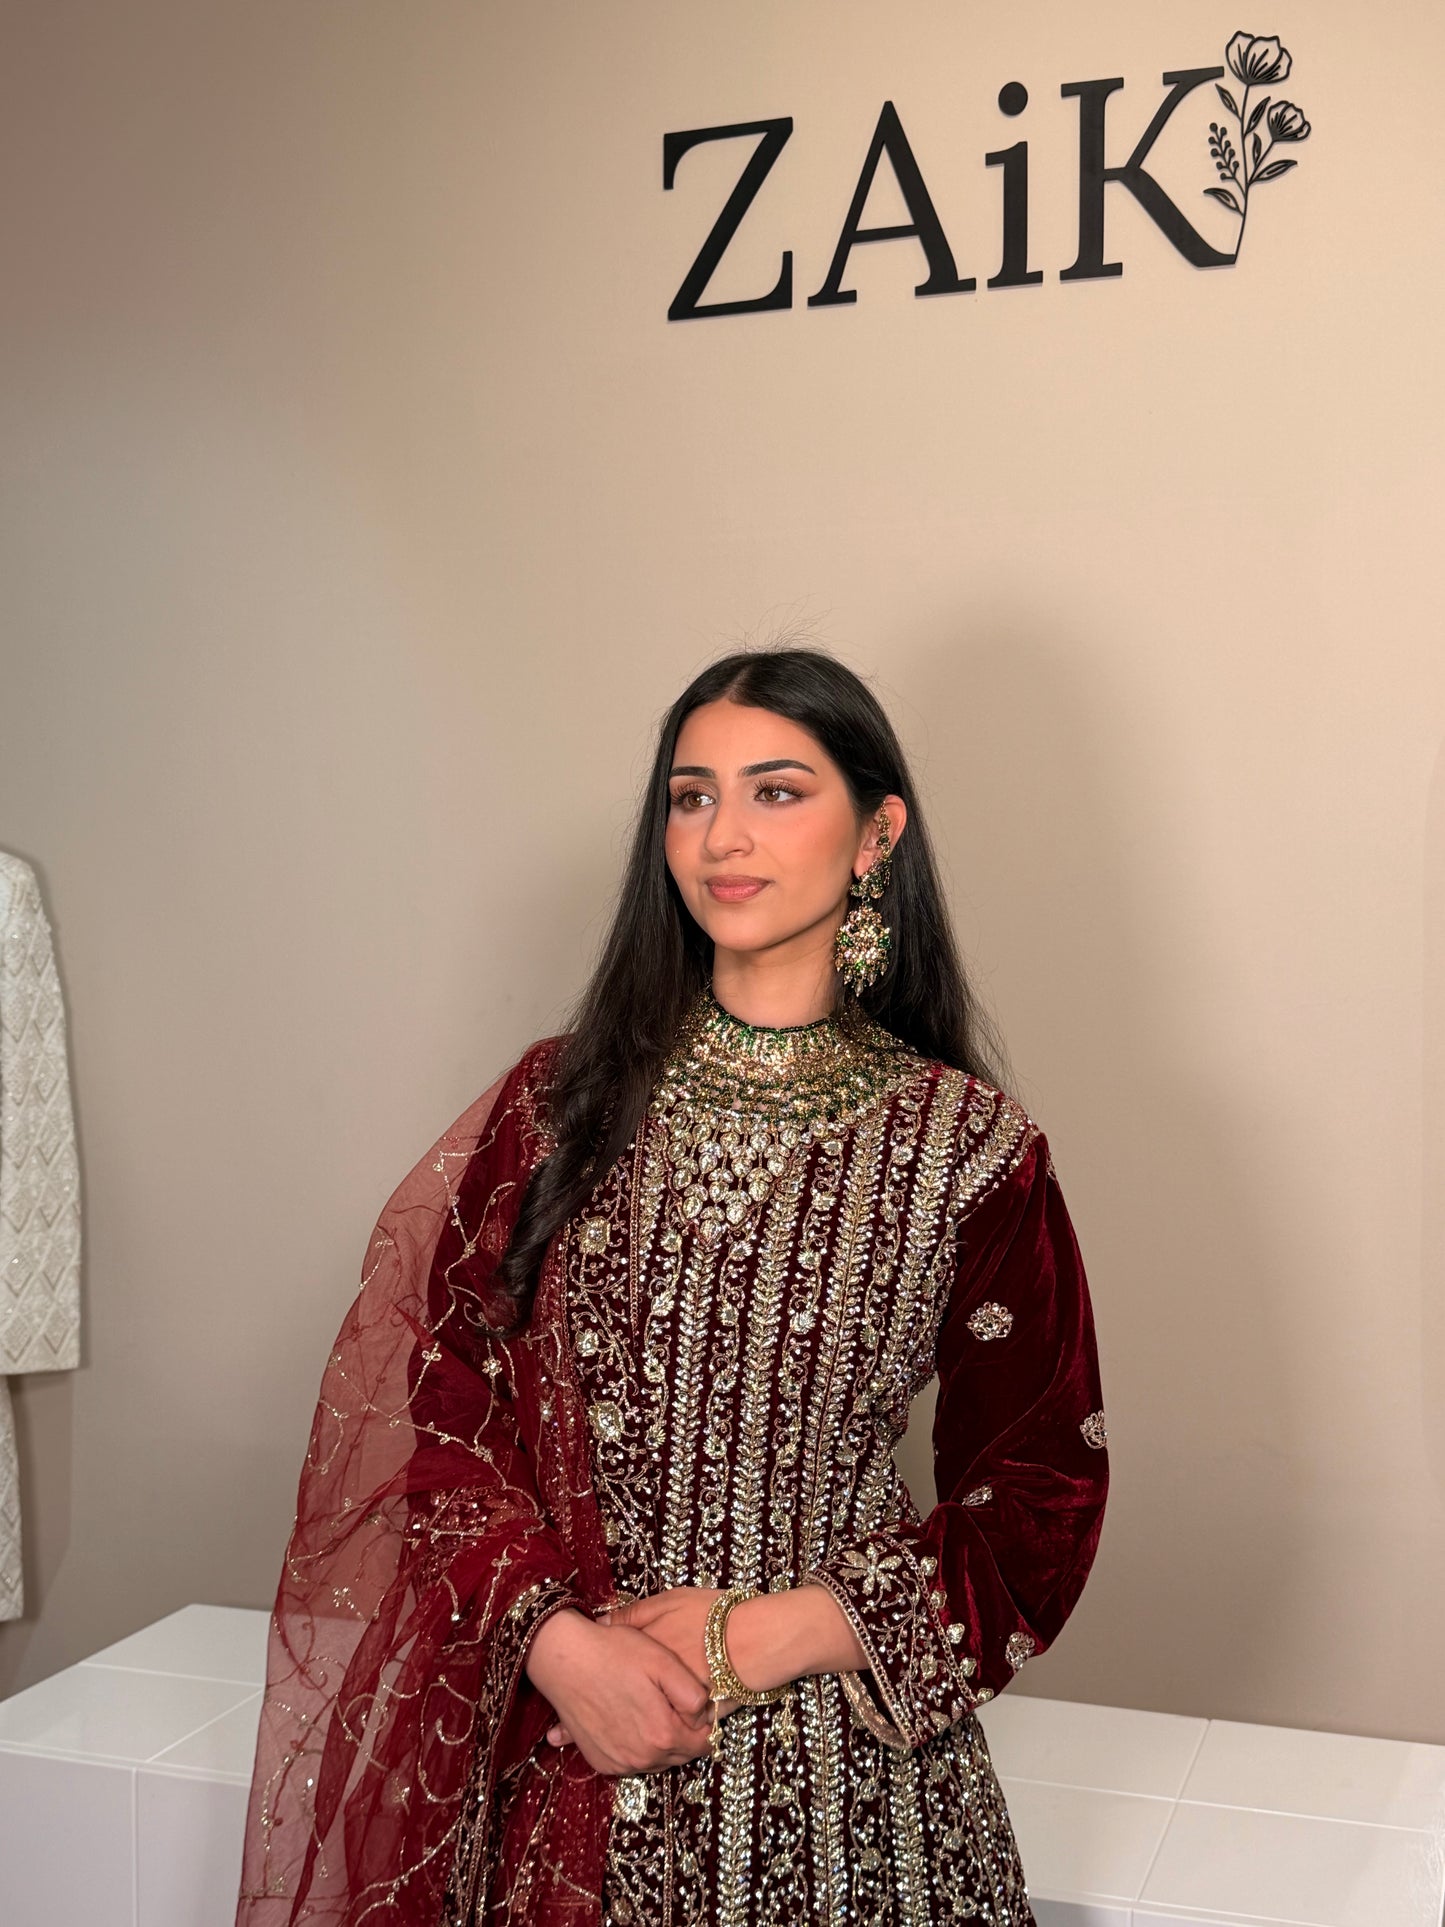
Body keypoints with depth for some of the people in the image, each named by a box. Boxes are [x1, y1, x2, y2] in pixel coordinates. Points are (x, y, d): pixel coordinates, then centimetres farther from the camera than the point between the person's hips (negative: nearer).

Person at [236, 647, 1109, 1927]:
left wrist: (771, 1637, -13)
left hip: (846, 1762, -1)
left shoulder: (968, 1146, -7)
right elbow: (440, 1400, -2)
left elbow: (1039, 1494, -4)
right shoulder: (562, 1102, -2)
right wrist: (558, 1639, -15)